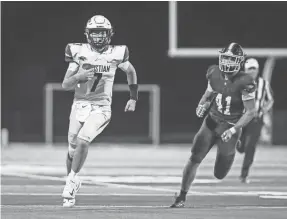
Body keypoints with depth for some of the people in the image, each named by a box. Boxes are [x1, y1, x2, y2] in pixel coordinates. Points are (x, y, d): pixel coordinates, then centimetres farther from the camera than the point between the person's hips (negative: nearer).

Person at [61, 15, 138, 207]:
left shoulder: (116, 54, -3)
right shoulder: (79, 52, -3)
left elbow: (131, 72, 18)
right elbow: (65, 85, -4)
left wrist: (133, 98, 17)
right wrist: (78, 77, -24)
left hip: (101, 108, -2)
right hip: (80, 105, 2)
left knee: (83, 140, -24)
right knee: (73, 148, 7)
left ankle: (71, 181, -16)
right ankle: (73, 182, 31)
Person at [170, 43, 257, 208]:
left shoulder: (244, 82, -18)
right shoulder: (215, 74, -3)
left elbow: (250, 112, -14)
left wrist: (233, 130, -22)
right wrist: (202, 105, -5)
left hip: (230, 127, -3)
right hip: (211, 122, 3)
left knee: (220, 174, 3)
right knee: (194, 159, -11)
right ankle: (182, 197, 0)